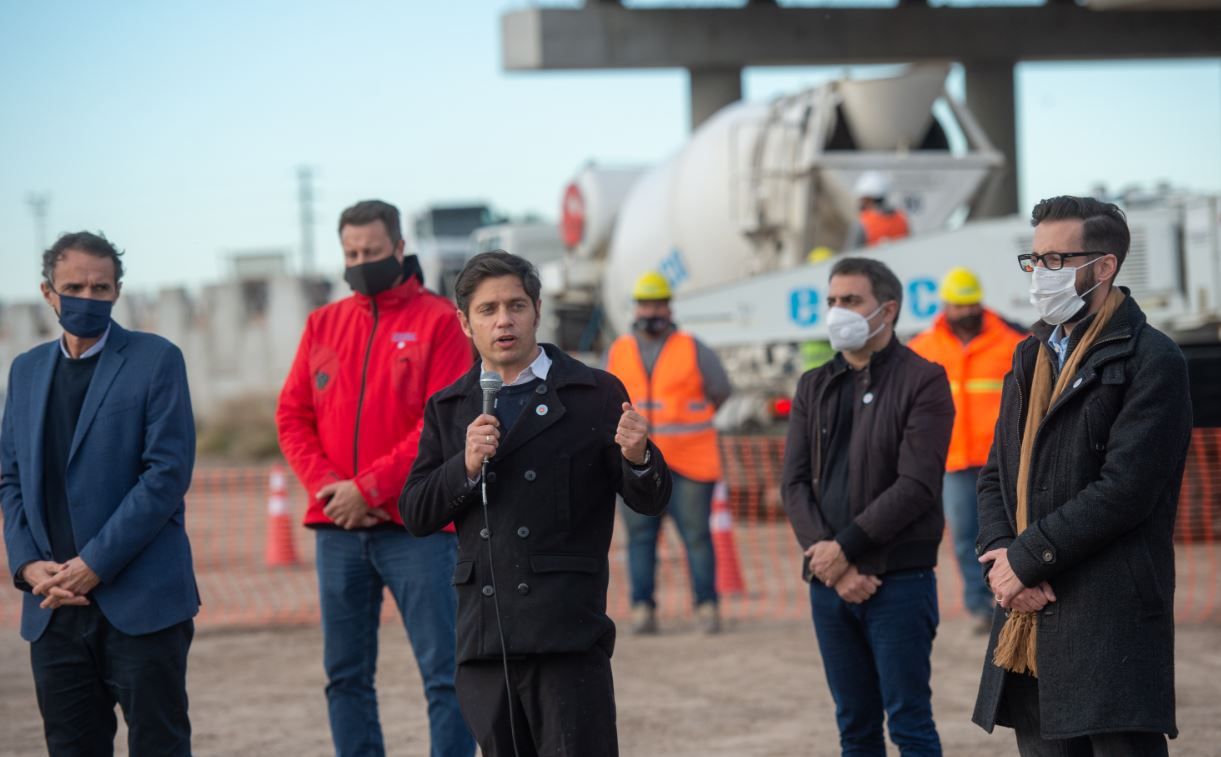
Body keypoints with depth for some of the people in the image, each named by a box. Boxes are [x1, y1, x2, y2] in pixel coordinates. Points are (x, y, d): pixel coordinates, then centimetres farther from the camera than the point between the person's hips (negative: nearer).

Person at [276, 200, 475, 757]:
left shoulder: (438, 320, 0)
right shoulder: (324, 324, 14)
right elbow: (293, 415, 10)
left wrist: (368, 488, -14)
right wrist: (325, 485, -7)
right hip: (338, 528, 5)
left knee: (444, 674, -5)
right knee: (346, 675, 8)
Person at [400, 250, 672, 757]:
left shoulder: (595, 395, 3)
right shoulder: (448, 409, 13)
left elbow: (650, 500, 2)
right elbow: (415, 514, 8)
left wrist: (637, 457, -21)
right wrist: (466, 467, -10)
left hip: (567, 632, -4)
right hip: (483, 635, 4)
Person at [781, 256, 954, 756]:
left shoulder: (922, 381, -5)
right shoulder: (814, 387, 12)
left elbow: (916, 486, -14)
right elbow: (795, 482, 5)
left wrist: (846, 547, -15)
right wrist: (828, 562, -9)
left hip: (899, 579, -5)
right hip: (829, 581, 5)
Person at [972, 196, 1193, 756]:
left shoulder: (1151, 362, -7)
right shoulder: (1033, 358, 19)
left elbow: (1123, 489, -16)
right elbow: (996, 476, 17)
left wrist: (1027, 560, -12)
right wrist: (1000, 556, -3)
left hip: (1111, 622, -7)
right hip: (1030, 617, 7)